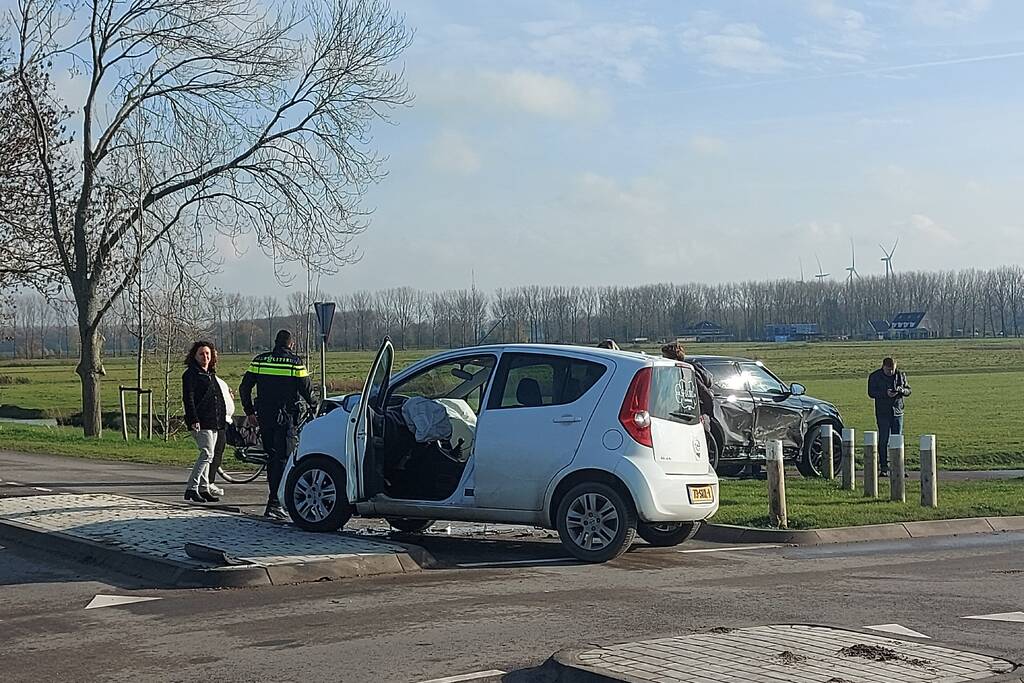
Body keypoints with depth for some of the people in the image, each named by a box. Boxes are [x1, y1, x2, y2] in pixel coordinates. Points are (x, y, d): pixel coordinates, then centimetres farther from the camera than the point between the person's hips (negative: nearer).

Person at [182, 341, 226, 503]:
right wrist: (194, 420, -23)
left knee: (207, 455, 11)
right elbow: (188, 398, -15)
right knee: (207, 453, -15)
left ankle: (204, 489, 16)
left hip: (213, 422, 9)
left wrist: (220, 419, 25)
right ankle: (191, 488, -13)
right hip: (201, 422, -9)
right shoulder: (191, 374, -7)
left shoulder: (211, 374, 19)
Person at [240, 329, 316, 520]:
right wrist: (314, 404, 16)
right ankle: (274, 504, -11)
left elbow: (244, 388, 8)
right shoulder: (295, 362, -6)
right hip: (285, 417, -4)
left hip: (264, 417, 5)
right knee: (283, 460, -3)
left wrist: (249, 412, 19)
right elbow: (306, 390, -4)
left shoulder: (259, 360, 6)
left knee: (272, 457, 18)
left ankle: (277, 498, 24)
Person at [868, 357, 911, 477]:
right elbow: (871, 392, -7)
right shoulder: (874, 376, -1)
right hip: (882, 413, -3)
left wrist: (901, 390, -11)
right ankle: (884, 468, 1)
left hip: (897, 412, 3)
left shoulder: (901, 376, 9)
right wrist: (885, 393, -22)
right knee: (883, 441, -3)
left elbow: (908, 390, 13)